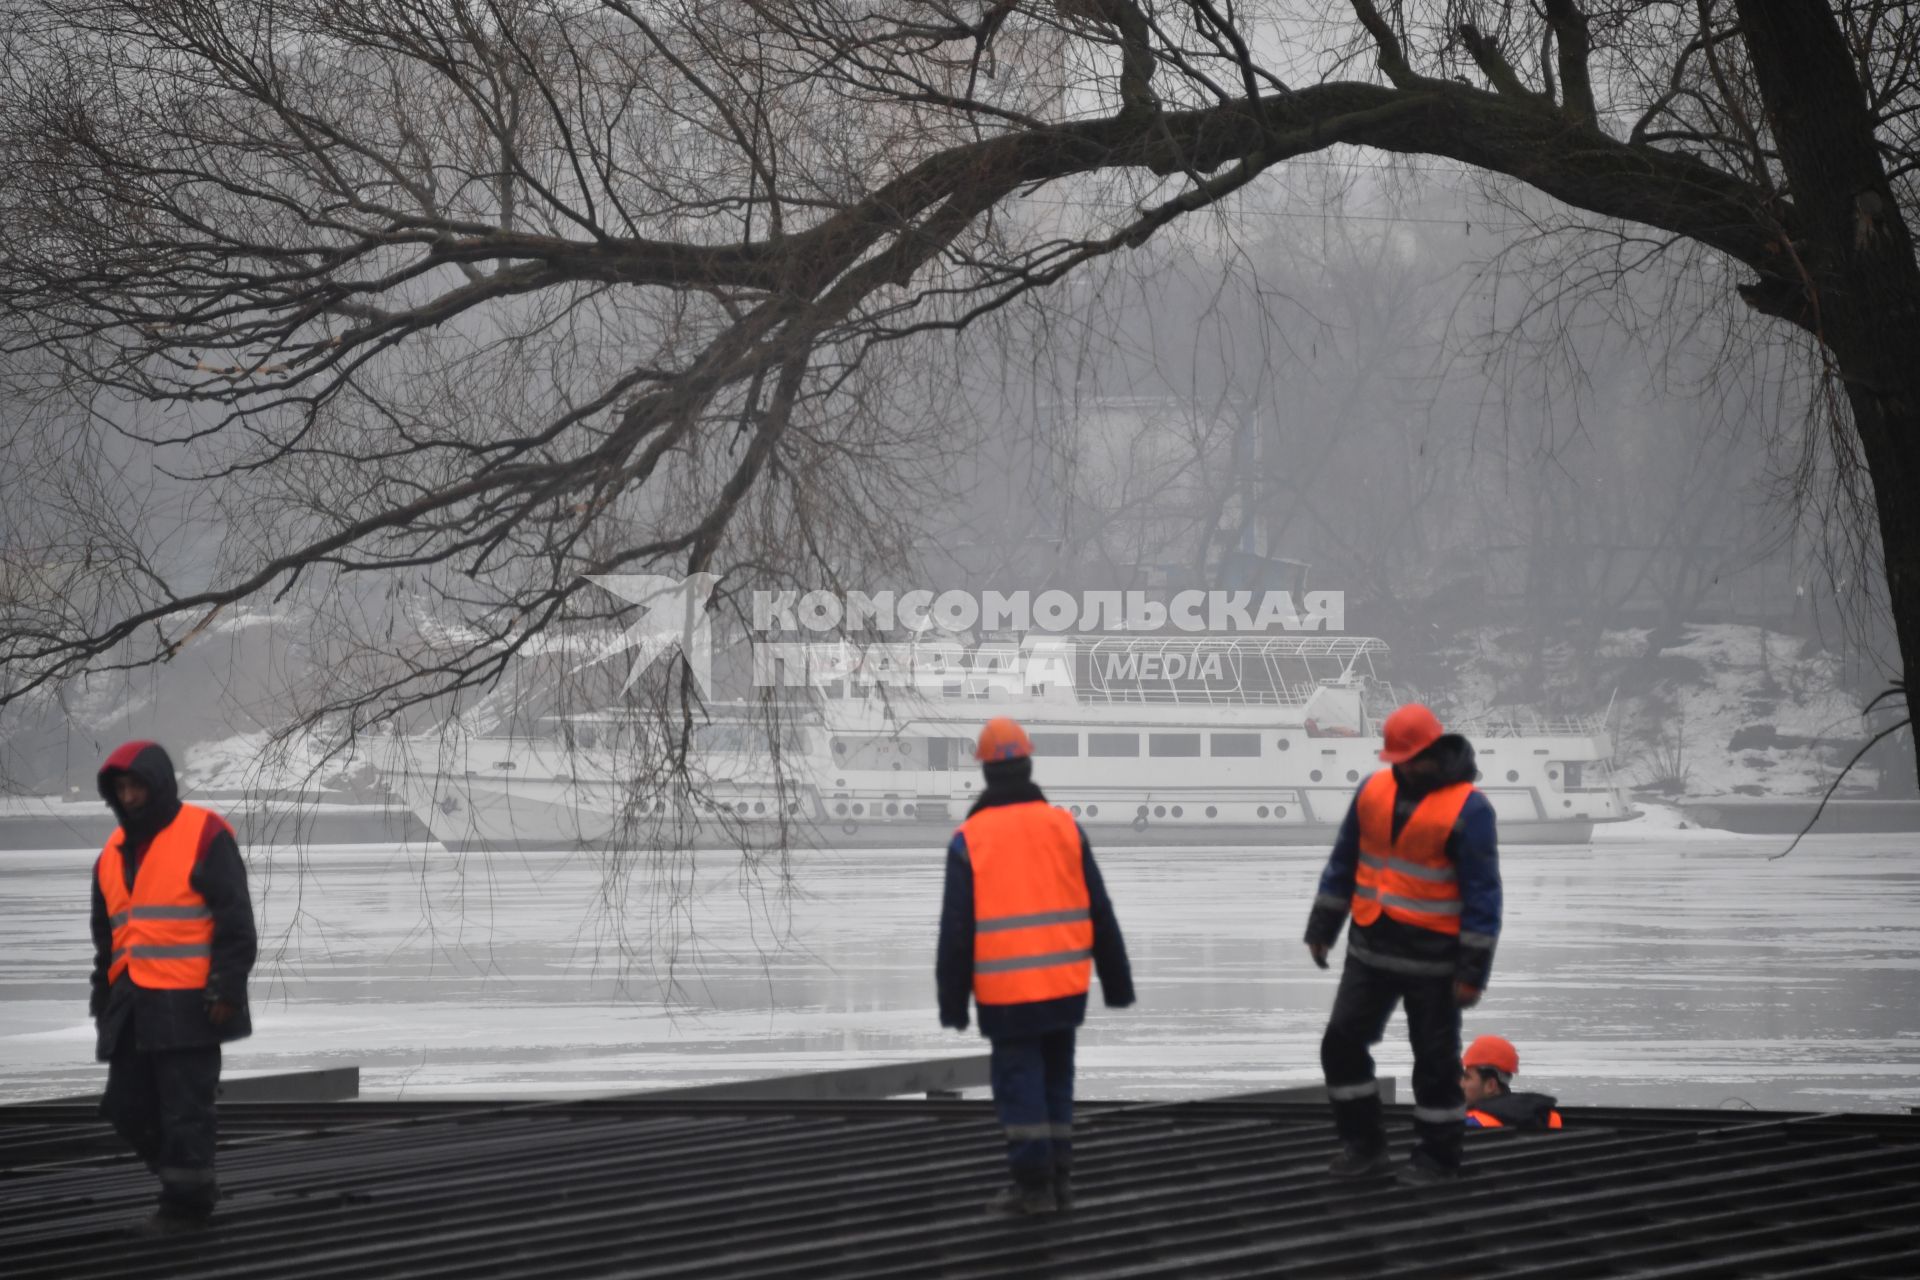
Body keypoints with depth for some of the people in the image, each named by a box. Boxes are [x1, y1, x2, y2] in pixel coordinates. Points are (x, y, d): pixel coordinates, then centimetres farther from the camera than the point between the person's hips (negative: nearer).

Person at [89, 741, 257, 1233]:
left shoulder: (204, 835, -6)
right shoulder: (114, 851, 16)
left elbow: (235, 920, -10)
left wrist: (226, 990, -16)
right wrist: (103, 1002, 19)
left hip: (186, 1004, -7)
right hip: (133, 1007, 7)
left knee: (184, 1108, -5)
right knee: (127, 1106, 7)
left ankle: (186, 1201, 5)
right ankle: (189, 1181, 21)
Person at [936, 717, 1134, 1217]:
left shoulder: (969, 840, -7)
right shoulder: (1065, 828, 1)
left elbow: (956, 931, -7)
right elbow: (1100, 914, 3)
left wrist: (953, 1002, 0)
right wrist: (1117, 982, 11)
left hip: (1007, 992, -4)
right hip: (1065, 986, 4)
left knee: (1019, 1082, 3)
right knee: (1056, 1079, 15)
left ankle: (1034, 1183, 1)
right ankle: (1058, 1178, 17)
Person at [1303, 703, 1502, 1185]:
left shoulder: (1467, 808, -14)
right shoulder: (1374, 790, 2)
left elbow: (1482, 893, -13)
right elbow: (1344, 863, 12)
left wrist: (1473, 969, -16)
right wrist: (1321, 928, 11)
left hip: (1431, 958, -5)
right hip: (1371, 947, 5)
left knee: (1435, 1059, 3)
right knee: (1342, 1042, 5)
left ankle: (1438, 1156, 17)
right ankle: (1364, 1145, 17)